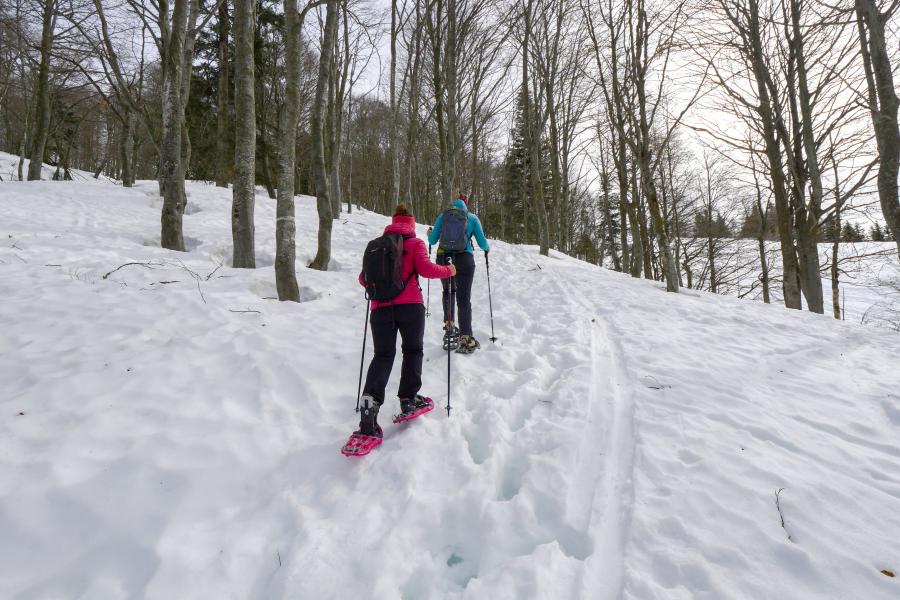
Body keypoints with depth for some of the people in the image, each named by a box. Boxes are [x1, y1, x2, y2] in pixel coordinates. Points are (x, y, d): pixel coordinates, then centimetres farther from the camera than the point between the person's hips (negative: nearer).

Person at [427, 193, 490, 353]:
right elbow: (483, 243, 6)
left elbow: (432, 240, 8)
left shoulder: (443, 216, 8)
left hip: (443, 259, 2)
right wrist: (488, 248, 29)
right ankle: (466, 338, -6)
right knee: (464, 299, 0)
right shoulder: (472, 217, 7)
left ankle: (449, 325, 20)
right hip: (464, 260, -1)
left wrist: (429, 233, 31)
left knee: (447, 292, 25)